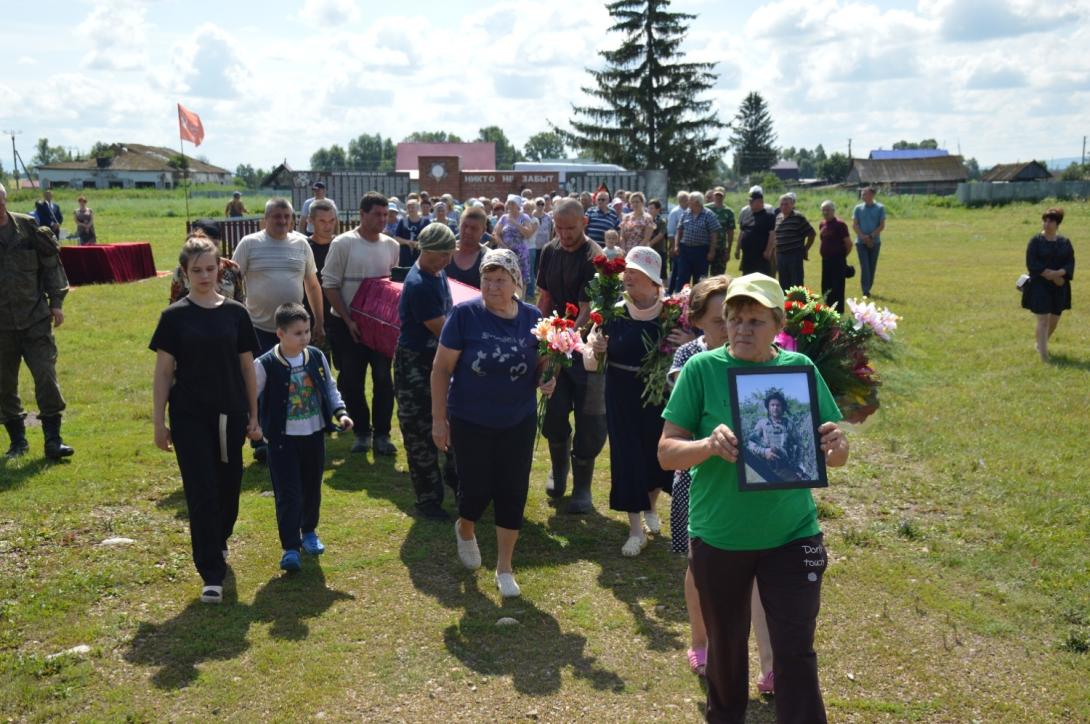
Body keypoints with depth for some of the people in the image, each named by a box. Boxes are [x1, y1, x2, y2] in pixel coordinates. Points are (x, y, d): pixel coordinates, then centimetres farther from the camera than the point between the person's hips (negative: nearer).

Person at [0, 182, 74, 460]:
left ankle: (53, 439, 4)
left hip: (36, 319, 0)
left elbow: (51, 265, 6)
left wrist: (56, 302, 2)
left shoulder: (28, 227, 0)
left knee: (46, 376, -3)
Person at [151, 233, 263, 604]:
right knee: (201, 491, -3)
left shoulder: (236, 313, 1)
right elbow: (163, 371, -1)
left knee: (228, 486, 12)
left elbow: (247, 366, 6)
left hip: (230, 415, 2)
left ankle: (218, 542, 41)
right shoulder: (174, 316, -3)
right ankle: (212, 573, 3)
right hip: (190, 417, -2)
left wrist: (254, 416, 7)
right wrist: (158, 423, -2)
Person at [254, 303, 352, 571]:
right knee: (288, 494, -6)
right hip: (283, 439, -4)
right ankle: (290, 547, 1)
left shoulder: (316, 357, -1)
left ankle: (309, 531, 38)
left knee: (312, 488, 17)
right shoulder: (265, 365, -14)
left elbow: (330, 387, 9)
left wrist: (340, 412, -4)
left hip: (314, 435, 4)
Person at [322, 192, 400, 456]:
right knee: (352, 381, 6)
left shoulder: (391, 245, 4)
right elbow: (330, 284, -8)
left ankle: (382, 433, 12)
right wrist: (348, 320, -12)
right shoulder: (343, 243, -8)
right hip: (347, 324, -3)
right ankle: (361, 431, 21)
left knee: (384, 379, 2)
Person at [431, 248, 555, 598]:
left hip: (518, 423, 3)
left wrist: (546, 380, -14)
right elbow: (442, 368, -9)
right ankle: (465, 530, 42)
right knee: (477, 490, 5)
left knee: (512, 493, 5)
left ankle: (505, 568, 23)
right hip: (470, 423, -2)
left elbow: (542, 364, 9)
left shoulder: (532, 318, -4)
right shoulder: (465, 314, -13)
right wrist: (439, 418, -9)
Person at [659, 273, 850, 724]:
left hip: (791, 536, 0)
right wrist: (709, 445, -30)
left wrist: (834, 444, -21)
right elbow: (666, 453, -10)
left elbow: (838, 457, 3)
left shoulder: (799, 368, -3)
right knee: (726, 647, 19)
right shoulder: (702, 368, -9)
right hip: (718, 537, 0)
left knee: (796, 652, 1)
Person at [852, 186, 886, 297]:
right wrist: (863, 237, -12)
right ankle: (865, 291, -8)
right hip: (861, 242, -1)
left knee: (872, 267, 5)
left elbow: (882, 226, -1)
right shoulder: (858, 208, 5)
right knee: (864, 266, -8)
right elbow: (854, 225, 1)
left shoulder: (880, 208, 3)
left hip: (875, 242, 1)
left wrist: (871, 236, -12)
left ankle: (868, 288, 17)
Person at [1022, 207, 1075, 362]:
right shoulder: (1035, 241, -5)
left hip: (1059, 286, 4)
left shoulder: (1065, 242, 6)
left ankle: (1041, 344, 38)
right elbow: (1032, 264, -12)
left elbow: (1070, 263, 0)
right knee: (1043, 319, -9)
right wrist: (1051, 276, -18)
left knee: (1054, 318, 14)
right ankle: (1044, 355, -8)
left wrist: (1059, 273, -21)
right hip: (1039, 285, -4)